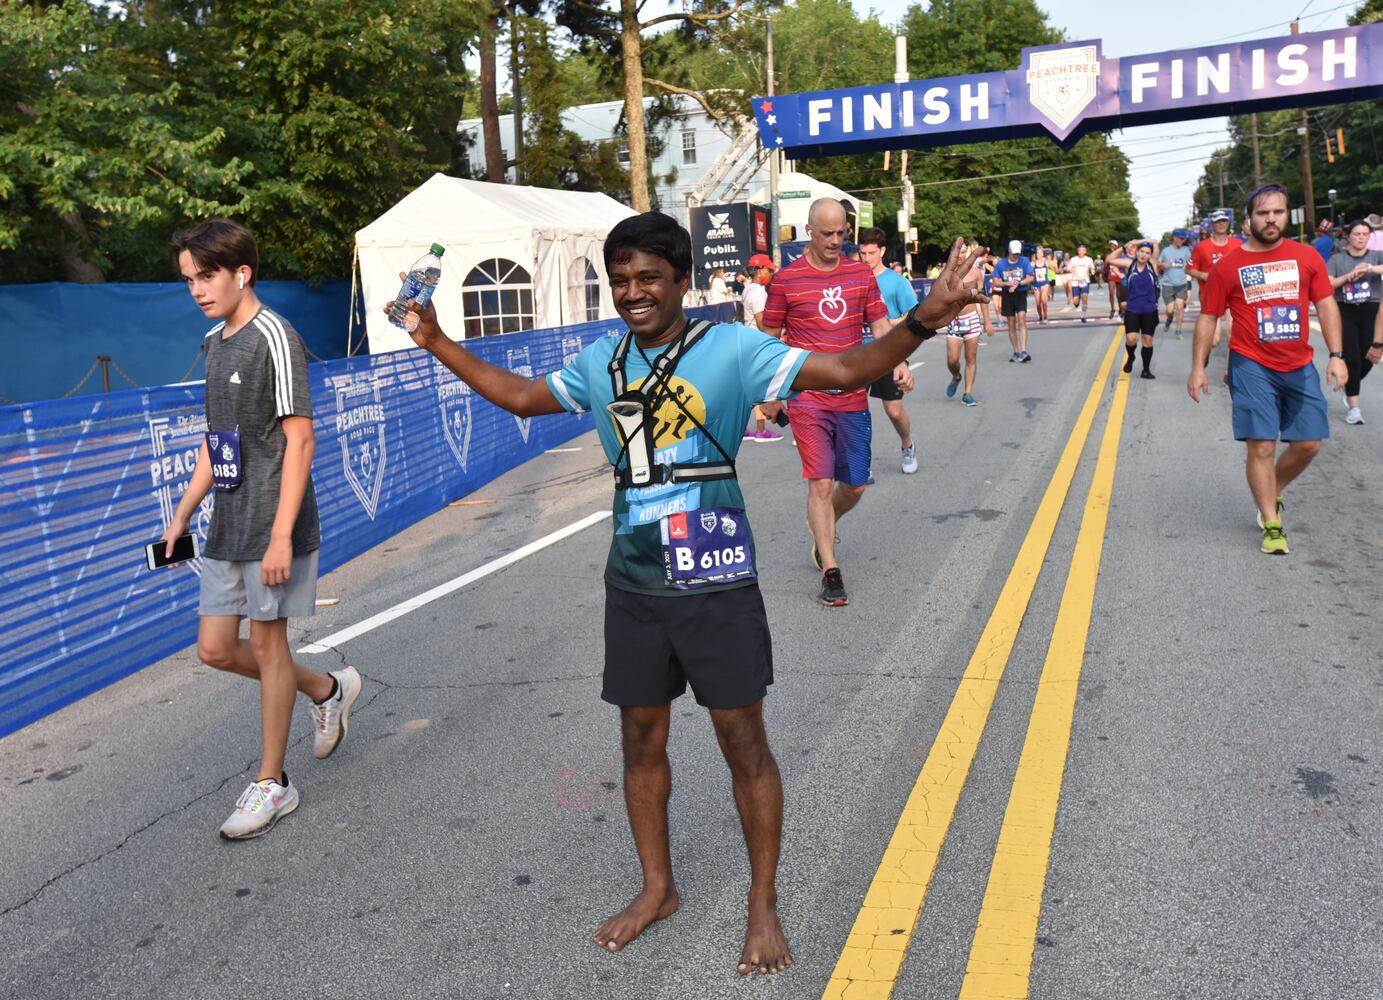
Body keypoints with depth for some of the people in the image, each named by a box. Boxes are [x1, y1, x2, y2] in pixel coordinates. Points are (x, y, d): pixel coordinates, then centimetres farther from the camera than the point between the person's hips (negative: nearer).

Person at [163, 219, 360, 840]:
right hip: (227, 527, 8)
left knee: (266, 643, 1)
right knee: (215, 648, 10)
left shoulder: (273, 337, -13)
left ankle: (272, 783, 17)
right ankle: (328, 690, 31)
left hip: (271, 526, -8)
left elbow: (299, 439, -17)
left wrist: (282, 534, -21)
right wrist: (183, 511, 17)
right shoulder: (214, 342, 13)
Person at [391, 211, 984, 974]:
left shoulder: (730, 348, -10)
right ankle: (657, 887, 36)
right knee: (640, 738, 15)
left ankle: (763, 904, 25)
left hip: (715, 584, -4)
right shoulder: (600, 361, 5)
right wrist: (437, 344, 16)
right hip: (633, 586, 5)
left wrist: (920, 322, -32)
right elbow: (521, 397, 19)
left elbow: (845, 370, -16)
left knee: (742, 740, 6)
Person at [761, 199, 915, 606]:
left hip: (853, 398, 4)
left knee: (855, 485, 10)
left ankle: (822, 529, 41)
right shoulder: (786, 279, -3)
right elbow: (770, 338, 4)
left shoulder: (862, 274, 6)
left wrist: (899, 364, -11)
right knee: (821, 483, -7)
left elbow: (880, 327, 7)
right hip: (807, 400, -3)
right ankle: (830, 572, 2)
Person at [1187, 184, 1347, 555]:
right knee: (1261, 447, -5)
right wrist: (1198, 367, -1)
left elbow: (1326, 305, 4)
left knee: (1308, 443, 7)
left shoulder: (1307, 257, 3)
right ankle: (1272, 525, 6)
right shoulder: (1228, 265, -3)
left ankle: (1272, 495, 33)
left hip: (1299, 367, 3)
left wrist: (1336, 355, -5)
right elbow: (1208, 317, 2)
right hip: (1252, 367, -3)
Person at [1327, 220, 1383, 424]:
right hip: (1345, 311, -2)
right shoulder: (1337, 259, 4)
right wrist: (1349, 276, -16)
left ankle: (1350, 390, 33)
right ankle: (1353, 407, -1)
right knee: (1352, 358, -10)